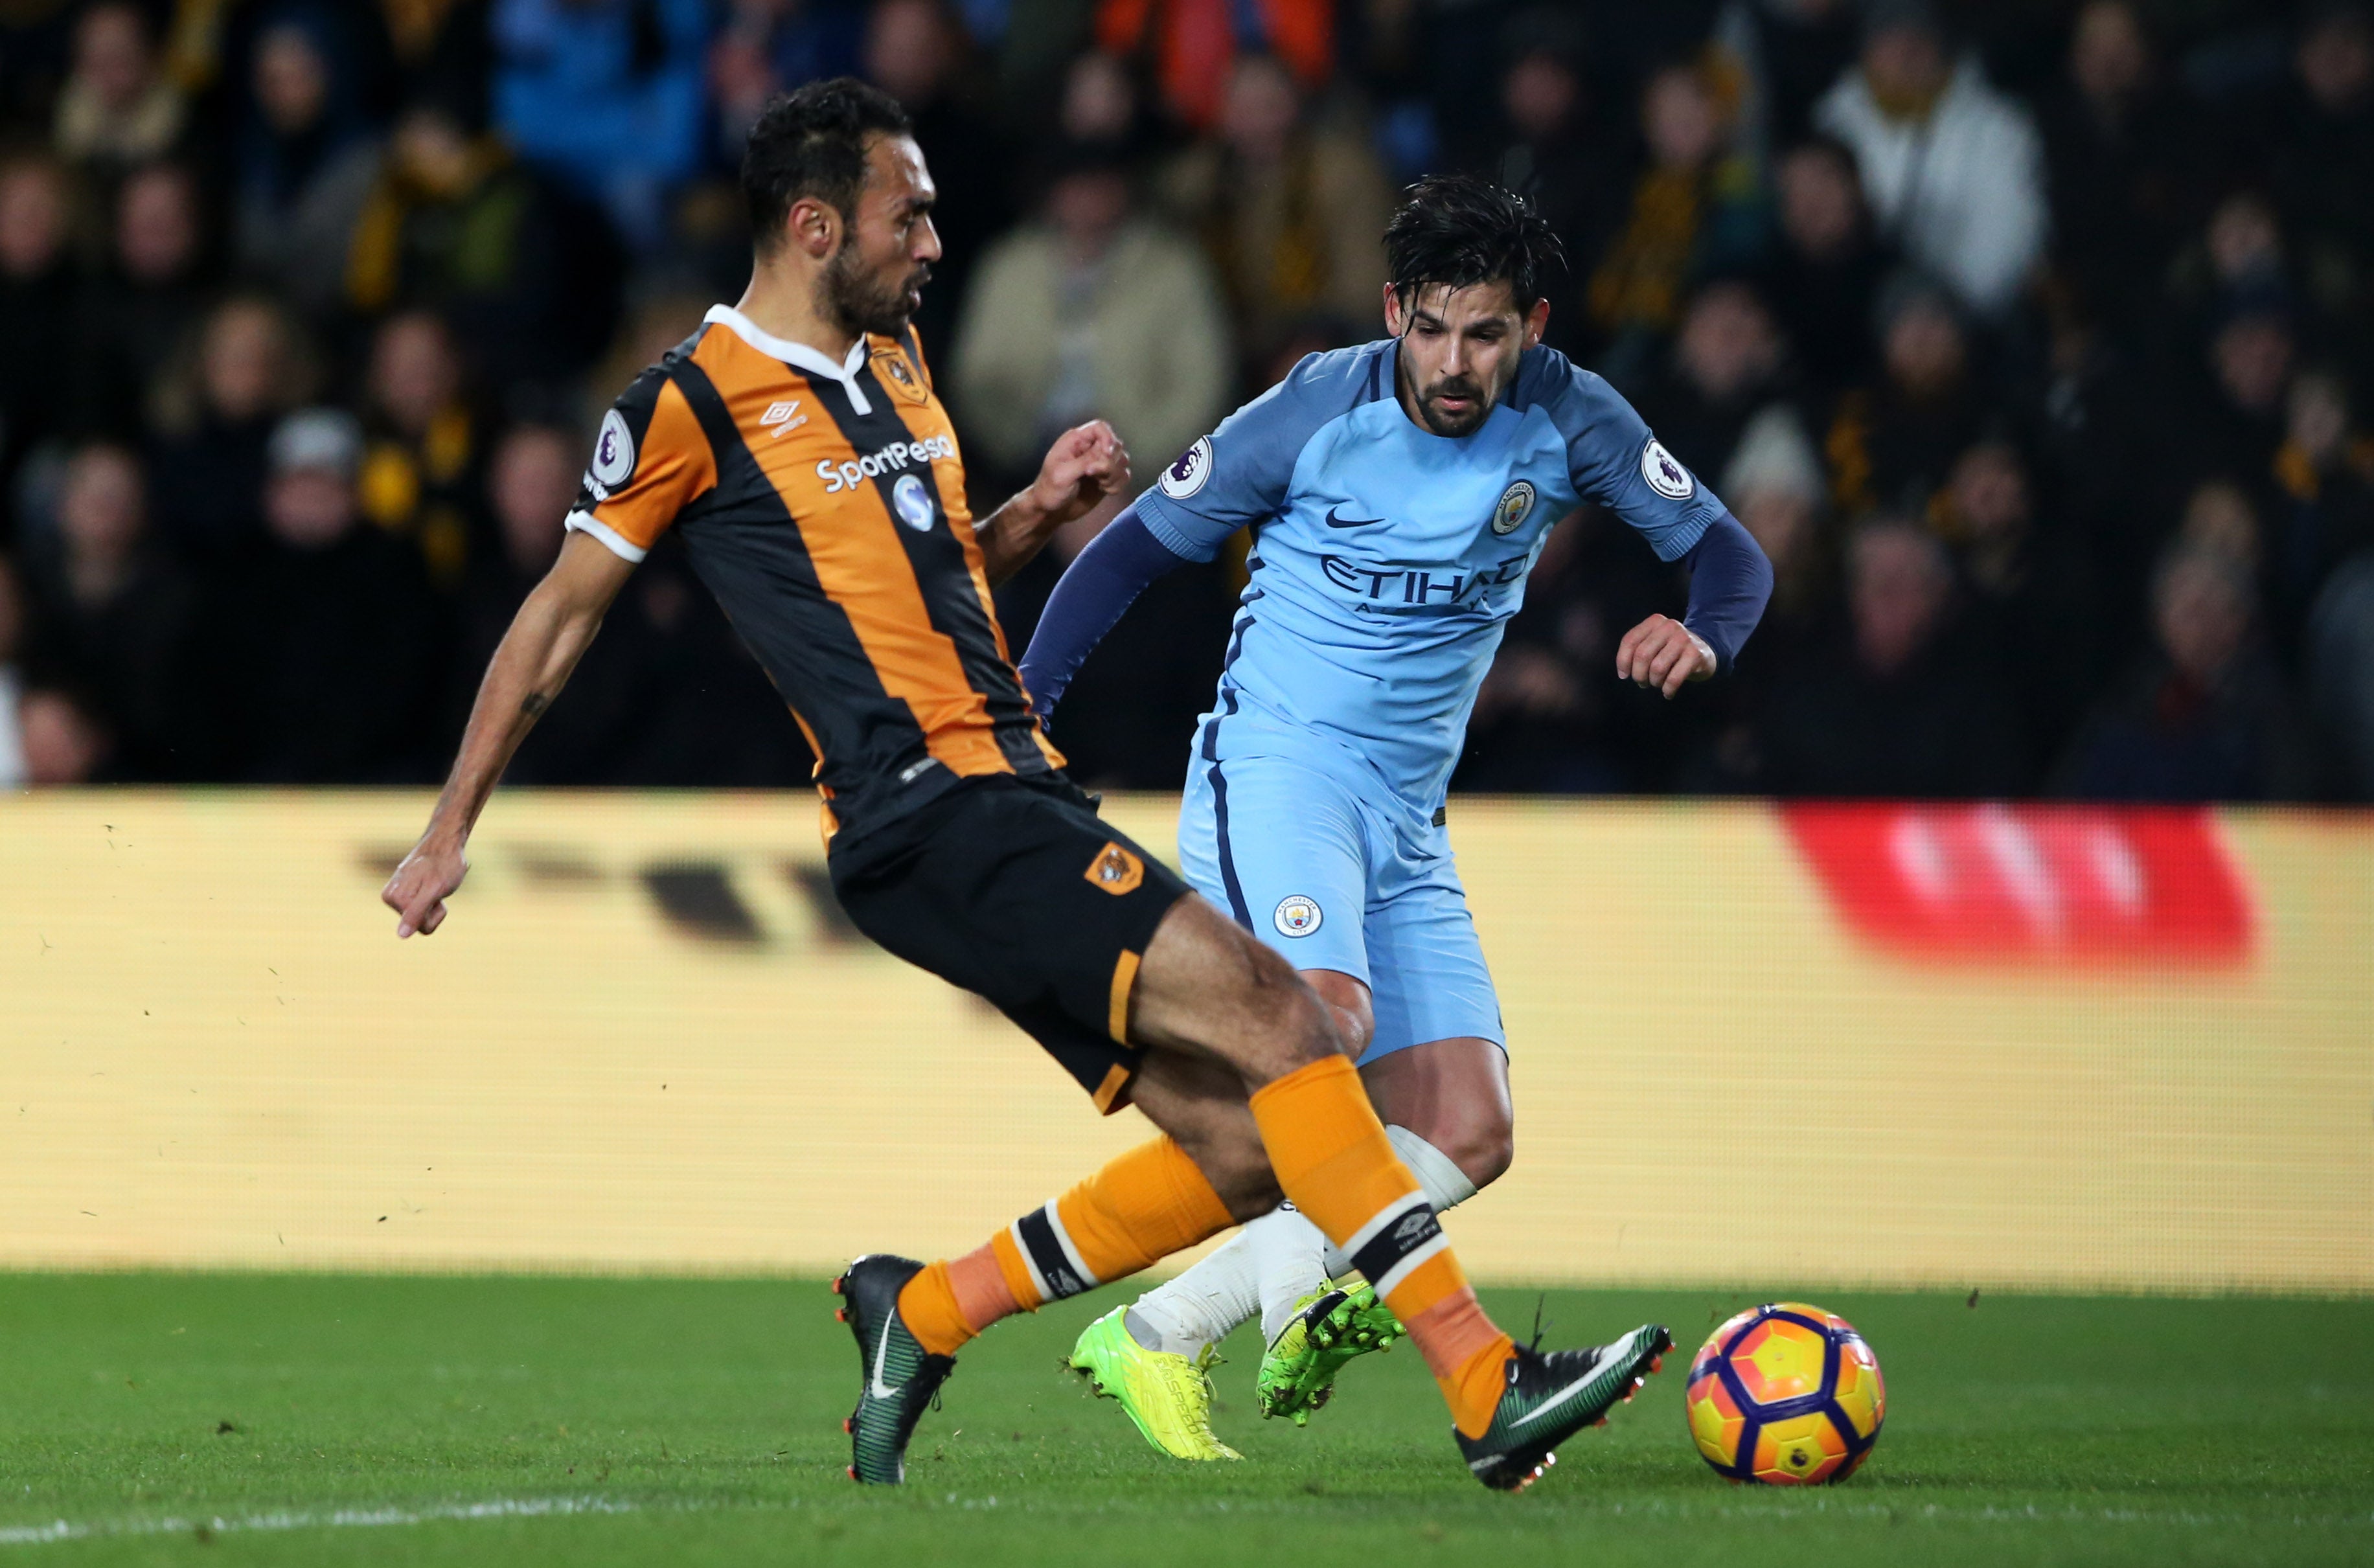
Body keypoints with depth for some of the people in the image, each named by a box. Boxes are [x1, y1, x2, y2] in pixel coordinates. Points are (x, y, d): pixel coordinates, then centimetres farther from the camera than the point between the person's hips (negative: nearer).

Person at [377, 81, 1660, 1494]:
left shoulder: (895, 357, 19)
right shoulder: (693, 402, -4)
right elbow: (562, 616, 4)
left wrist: (1040, 511, 11)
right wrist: (450, 834, 10)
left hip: (1019, 801, 9)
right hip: (928, 826, -9)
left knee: (1247, 1145, -1)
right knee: (1271, 1011, -21)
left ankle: (922, 1318, 13)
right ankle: (1487, 1388, -23)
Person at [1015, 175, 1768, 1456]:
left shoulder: (1568, 423, -2)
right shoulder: (1317, 414, -10)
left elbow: (1726, 553, 4)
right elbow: (1137, 546, -1)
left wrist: (1703, 635, -20)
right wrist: (1013, 710, -10)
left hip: (1407, 819, 5)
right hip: (1274, 765, -5)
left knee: (1469, 1133, -5)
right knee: (1330, 1021, -33)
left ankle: (1158, 1333, -2)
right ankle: (1306, 1286, -16)